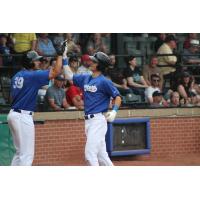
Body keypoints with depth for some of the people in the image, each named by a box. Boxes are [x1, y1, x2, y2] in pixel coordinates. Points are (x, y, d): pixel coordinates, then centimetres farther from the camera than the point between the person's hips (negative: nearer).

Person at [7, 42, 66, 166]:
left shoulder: (17, 76, 12)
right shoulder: (32, 76, -14)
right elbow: (56, 72, -17)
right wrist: (61, 54, -10)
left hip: (13, 114, 9)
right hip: (23, 117, -9)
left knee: (20, 152, 18)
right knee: (27, 154, -6)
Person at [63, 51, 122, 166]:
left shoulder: (104, 81, -9)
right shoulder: (85, 78, 12)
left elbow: (117, 97, -6)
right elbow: (70, 76, 21)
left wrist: (114, 111, -21)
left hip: (98, 119, -8)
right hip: (88, 121, 8)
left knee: (90, 153, -12)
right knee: (101, 154, 11)